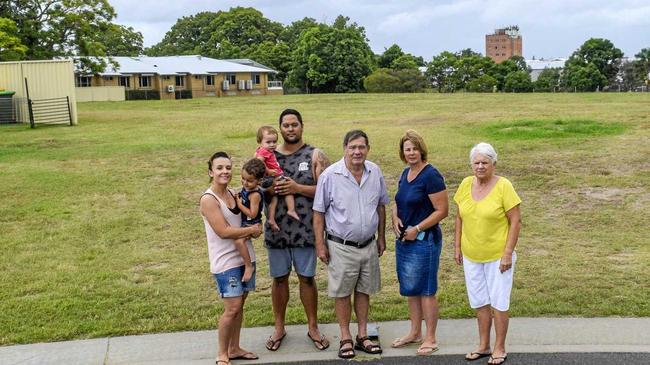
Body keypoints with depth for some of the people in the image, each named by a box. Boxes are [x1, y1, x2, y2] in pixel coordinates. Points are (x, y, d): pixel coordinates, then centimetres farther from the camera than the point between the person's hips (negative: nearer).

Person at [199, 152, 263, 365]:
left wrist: (242, 235, -9)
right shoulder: (208, 199, -15)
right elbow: (223, 231, -20)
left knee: (239, 305, 13)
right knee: (232, 308, -6)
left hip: (245, 257, 7)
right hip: (226, 261, -7)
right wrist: (253, 230, -11)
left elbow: (247, 221, 13)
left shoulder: (234, 194, 7)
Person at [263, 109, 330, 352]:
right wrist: (271, 189, -13)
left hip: (305, 229, -2)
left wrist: (298, 188, -19)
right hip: (276, 229, 2)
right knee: (279, 277, 11)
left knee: (307, 277, 7)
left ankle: (313, 327, 23)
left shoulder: (315, 156, -1)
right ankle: (279, 328, 27)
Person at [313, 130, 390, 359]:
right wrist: (320, 245, -8)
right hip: (341, 246, -4)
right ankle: (345, 338, 21)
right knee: (342, 292, 7)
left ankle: (362, 336, 27)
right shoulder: (330, 175, -13)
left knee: (364, 291, 14)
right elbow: (319, 212, -7)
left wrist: (381, 237, 13)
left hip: (368, 245, 4)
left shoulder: (375, 173, -1)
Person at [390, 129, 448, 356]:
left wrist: (417, 229, -18)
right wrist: (395, 218, -1)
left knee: (426, 290, 2)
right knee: (410, 289, 16)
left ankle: (430, 339, 16)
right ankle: (415, 333, 31)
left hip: (424, 240, -8)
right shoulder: (405, 174, 9)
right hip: (403, 239, 8)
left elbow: (442, 210, -17)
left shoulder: (431, 176, -15)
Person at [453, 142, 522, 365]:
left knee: (499, 303, 6)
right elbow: (459, 217, 9)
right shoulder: (466, 184, 0)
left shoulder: (503, 186, -14)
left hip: (497, 256, -5)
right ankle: (483, 345, 31)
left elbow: (516, 221, -13)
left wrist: (508, 253, -16)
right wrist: (457, 246, 6)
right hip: (471, 256, 5)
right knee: (479, 302, 16)